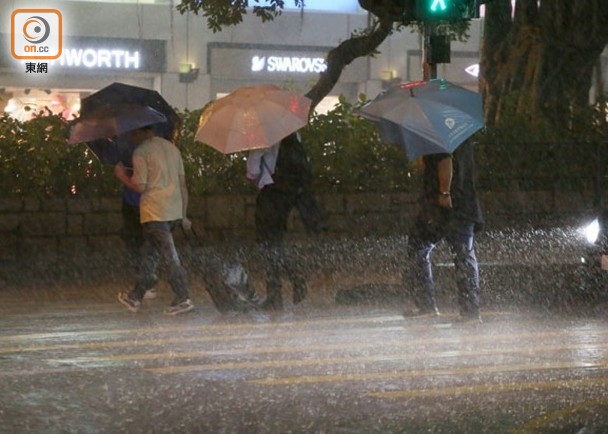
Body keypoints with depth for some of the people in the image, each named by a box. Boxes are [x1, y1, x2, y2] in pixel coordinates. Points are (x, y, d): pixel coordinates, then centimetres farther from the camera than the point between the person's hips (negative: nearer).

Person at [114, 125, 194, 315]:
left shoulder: (141, 152, -8)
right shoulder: (171, 148, 13)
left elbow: (140, 186, -12)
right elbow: (182, 183, 14)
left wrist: (122, 176, 6)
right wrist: (183, 215, 18)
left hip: (155, 212, -7)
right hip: (174, 210, 7)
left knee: (169, 256, -7)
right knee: (150, 255, 15)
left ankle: (183, 298, -11)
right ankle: (136, 297, 21)